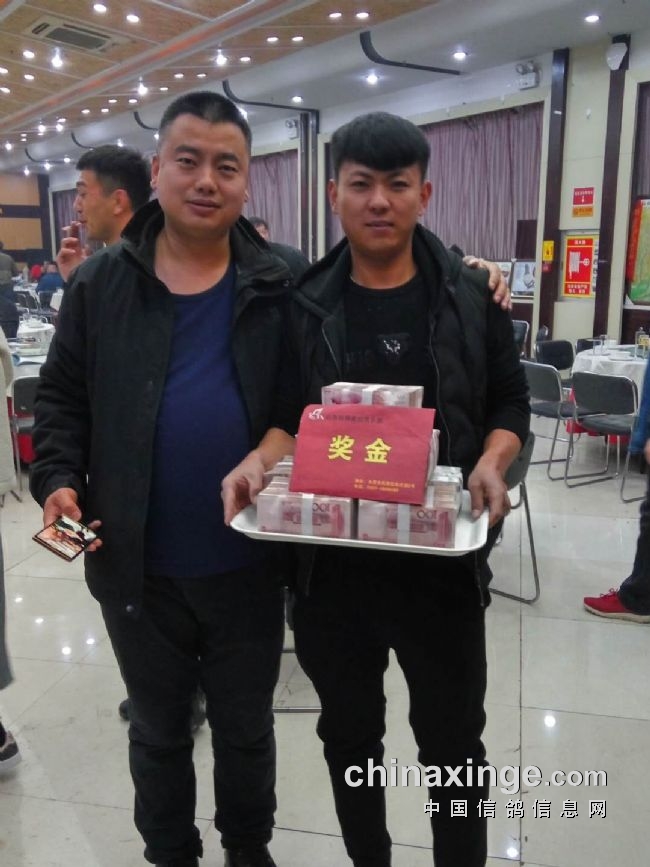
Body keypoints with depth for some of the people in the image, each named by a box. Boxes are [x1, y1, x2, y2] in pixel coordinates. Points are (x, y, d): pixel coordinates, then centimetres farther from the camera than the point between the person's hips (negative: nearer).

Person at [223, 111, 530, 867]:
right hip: (330, 560, 2)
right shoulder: (304, 306, 0)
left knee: (452, 738, 15)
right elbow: (286, 415, 3)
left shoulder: (471, 298, -1)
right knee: (349, 732, 21)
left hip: (440, 559, -1)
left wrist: (492, 462, -14)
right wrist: (259, 461, -18)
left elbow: (509, 402, 5)